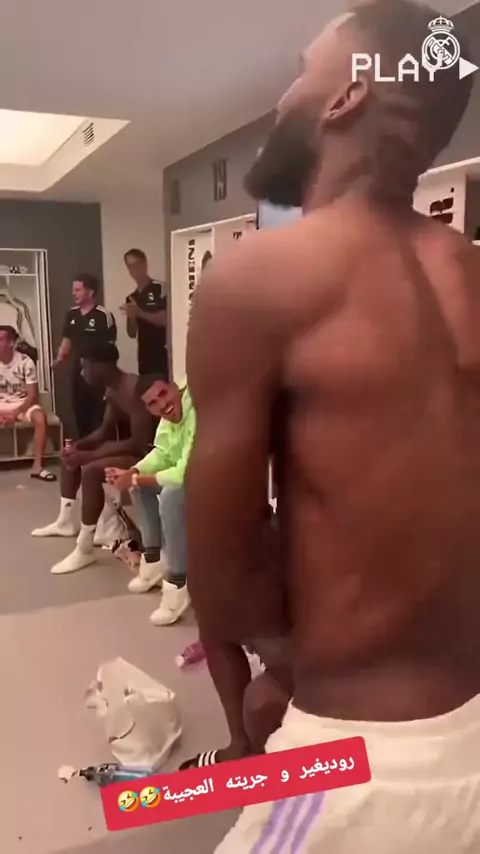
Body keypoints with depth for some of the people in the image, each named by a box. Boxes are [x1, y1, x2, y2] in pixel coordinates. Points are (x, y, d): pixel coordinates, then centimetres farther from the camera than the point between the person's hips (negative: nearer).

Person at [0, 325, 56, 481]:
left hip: (23, 403, -2)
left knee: (40, 418, -33)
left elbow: (32, 394, -11)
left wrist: (15, 413, -23)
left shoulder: (25, 362, -13)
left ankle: (37, 466, -27)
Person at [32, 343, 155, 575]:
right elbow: (105, 430, 16)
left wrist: (89, 456, -29)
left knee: (91, 470, -32)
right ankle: (66, 521, 27)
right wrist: (80, 446, -4)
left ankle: (85, 549, -22)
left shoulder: (133, 389, -25)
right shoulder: (111, 389, 7)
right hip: (125, 447, 11)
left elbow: (140, 442, -30)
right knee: (69, 455, 19)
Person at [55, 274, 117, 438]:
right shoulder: (71, 314, 9)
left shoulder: (104, 316, -13)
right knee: (80, 414, 14)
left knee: (99, 416, -3)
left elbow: (110, 346, -12)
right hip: (78, 372, 7)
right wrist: (60, 358, 0)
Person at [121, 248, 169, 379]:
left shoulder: (160, 288, -4)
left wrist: (139, 313, -19)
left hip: (163, 355, -6)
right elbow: (132, 333, 14)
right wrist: (132, 317, -6)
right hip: (144, 357, 6)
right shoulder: (131, 298, 15)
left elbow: (165, 320, -12)